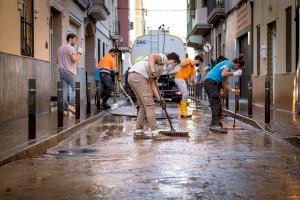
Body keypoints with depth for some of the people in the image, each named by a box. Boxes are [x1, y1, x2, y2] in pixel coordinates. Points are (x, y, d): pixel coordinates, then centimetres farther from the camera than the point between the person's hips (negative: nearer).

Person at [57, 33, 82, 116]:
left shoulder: (60, 48, 18)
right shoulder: (70, 48, -9)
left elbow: (58, 61, 22)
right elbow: (74, 60, -17)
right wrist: (79, 53, -6)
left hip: (61, 71, 8)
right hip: (69, 71, -8)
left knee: (65, 90, 4)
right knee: (76, 88, 0)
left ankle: (65, 109, 1)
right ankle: (71, 105, -10)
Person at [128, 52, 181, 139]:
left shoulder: (161, 68, 29)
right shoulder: (163, 58, 4)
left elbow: (153, 84, 22)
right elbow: (151, 57, -17)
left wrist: (160, 99, 15)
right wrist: (153, 71, -28)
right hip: (139, 76, -10)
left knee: (143, 106, 15)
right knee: (149, 105, -7)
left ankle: (138, 132, 17)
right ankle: (155, 132, -5)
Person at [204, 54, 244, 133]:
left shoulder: (229, 68, 24)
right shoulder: (229, 63, -4)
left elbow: (224, 83, 24)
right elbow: (223, 74, -22)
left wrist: (233, 90, 14)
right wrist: (235, 74, -10)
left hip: (212, 83, 10)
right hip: (210, 81, -10)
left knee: (218, 105, 10)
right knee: (215, 104, -16)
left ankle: (214, 124, 11)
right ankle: (216, 124, -22)